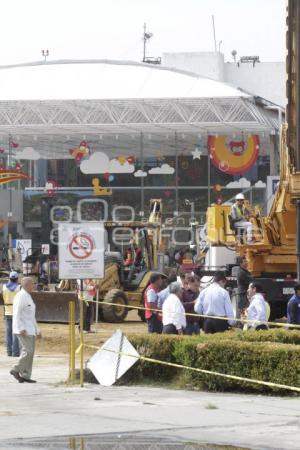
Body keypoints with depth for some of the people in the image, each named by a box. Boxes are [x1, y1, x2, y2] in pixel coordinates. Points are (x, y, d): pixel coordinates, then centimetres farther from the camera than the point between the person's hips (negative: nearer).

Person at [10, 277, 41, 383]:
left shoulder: (28, 297, 18)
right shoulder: (21, 296, -12)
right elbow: (17, 313, -19)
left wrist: (37, 330, 23)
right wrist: (21, 329, -26)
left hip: (29, 329, 10)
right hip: (23, 329, -10)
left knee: (29, 352, 5)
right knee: (28, 351, -15)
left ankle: (25, 376, 6)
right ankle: (16, 370, -6)